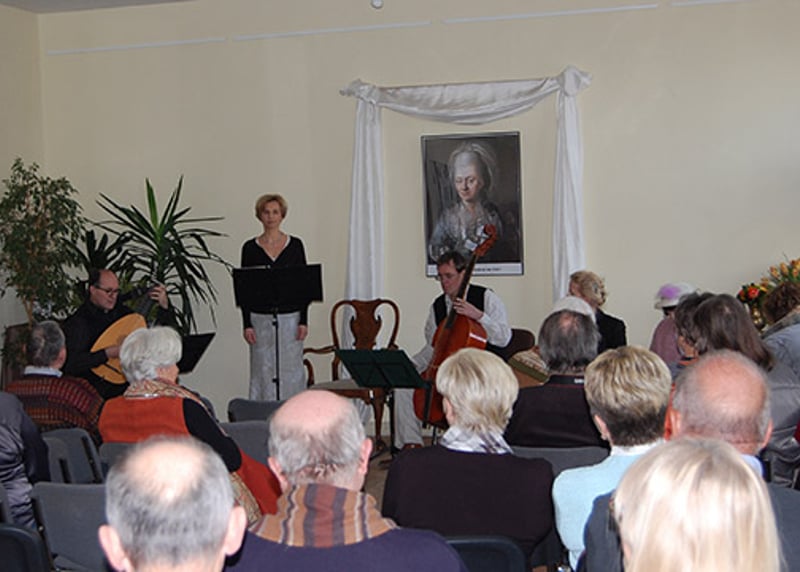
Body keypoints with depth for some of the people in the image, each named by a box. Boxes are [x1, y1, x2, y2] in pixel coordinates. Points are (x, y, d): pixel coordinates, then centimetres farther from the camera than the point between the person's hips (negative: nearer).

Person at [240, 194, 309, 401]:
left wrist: (303, 321, -4)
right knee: (263, 372, 3)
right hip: (260, 319, 0)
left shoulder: (295, 245, 3)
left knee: (291, 372, 3)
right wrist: (247, 324, -5)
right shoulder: (250, 248, 3)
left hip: (290, 317, 0)